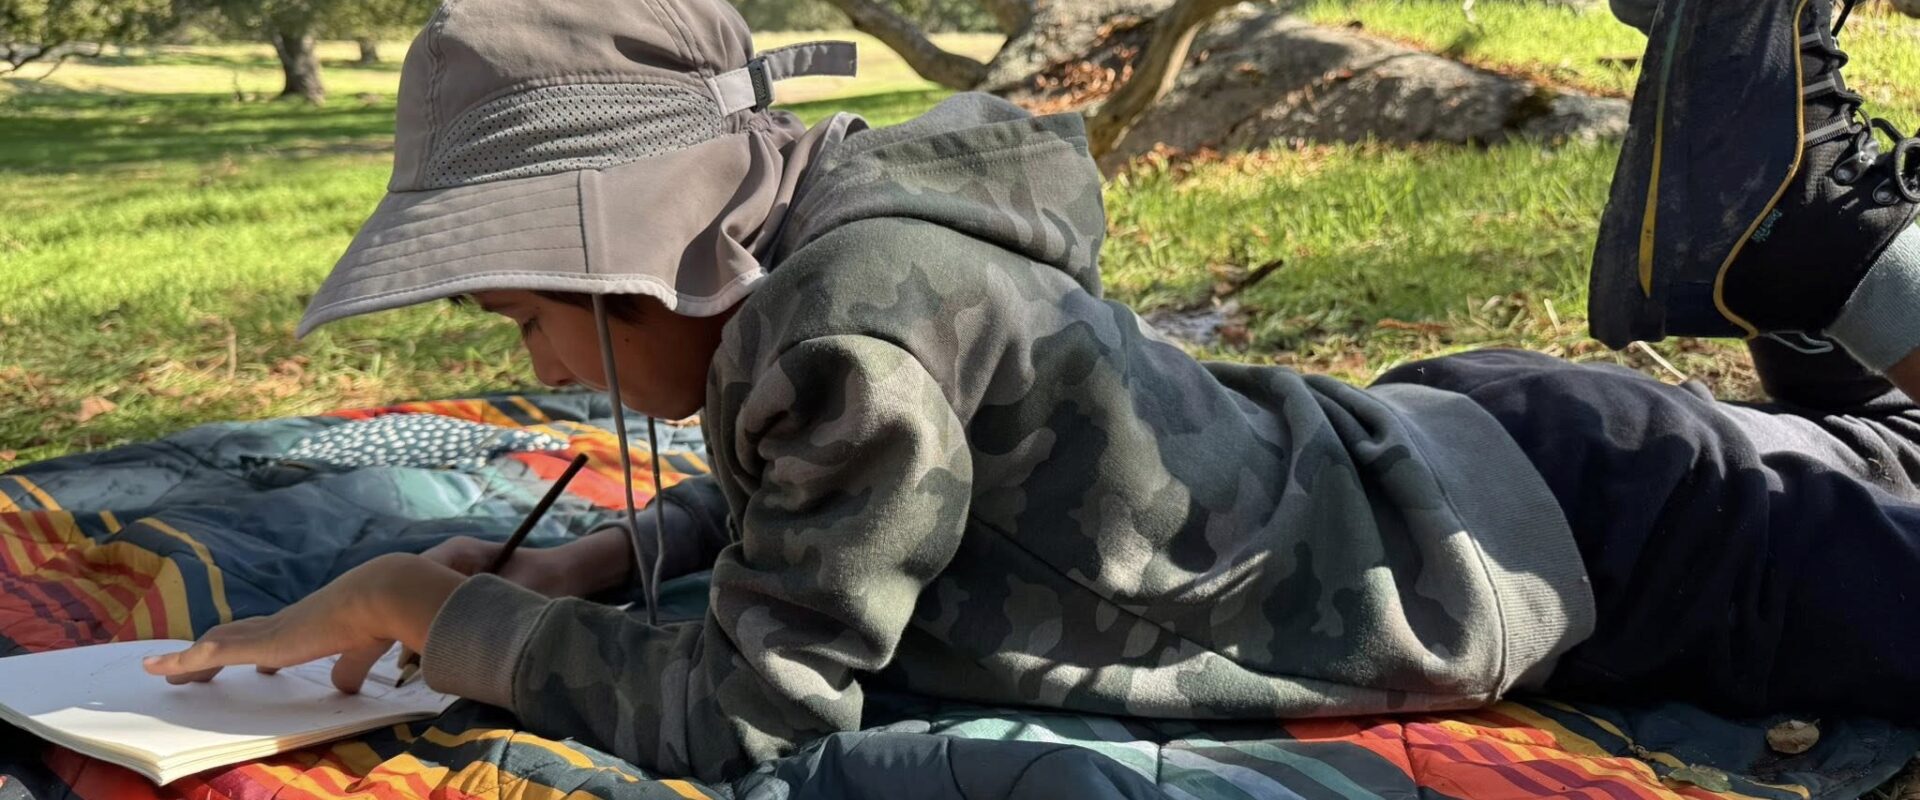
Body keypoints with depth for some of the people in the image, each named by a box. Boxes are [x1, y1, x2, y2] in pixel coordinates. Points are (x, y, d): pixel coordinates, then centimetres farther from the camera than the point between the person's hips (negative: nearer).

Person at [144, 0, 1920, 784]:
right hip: (1424, 439, 8)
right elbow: (795, 468, 15)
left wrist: (427, 606, -18)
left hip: (1559, 523, -8)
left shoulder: (859, 316, -34)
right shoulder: (820, 239, -7)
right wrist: (618, 552, 0)